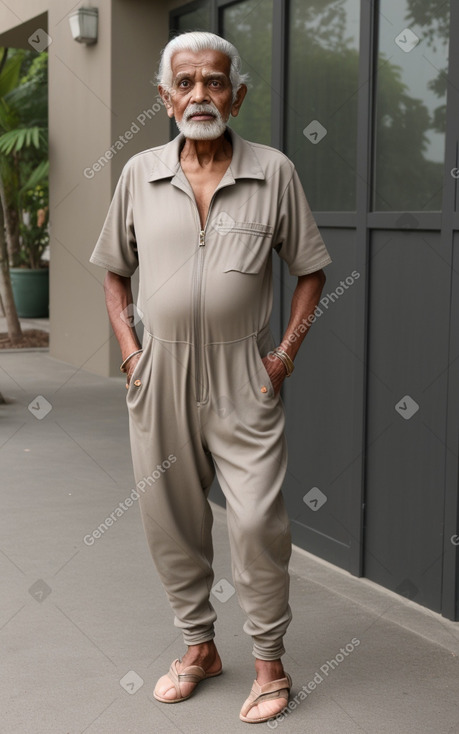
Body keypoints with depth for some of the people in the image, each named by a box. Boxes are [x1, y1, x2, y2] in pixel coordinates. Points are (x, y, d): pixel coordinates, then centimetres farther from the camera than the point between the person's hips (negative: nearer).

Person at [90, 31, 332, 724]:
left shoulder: (274, 172, -2)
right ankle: (199, 646, 28)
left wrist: (287, 351, -4)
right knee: (170, 519, 10)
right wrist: (129, 351, 3)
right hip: (160, 374, 3)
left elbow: (310, 268, 5)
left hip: (243, 377, -3)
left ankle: (270, 663, 10)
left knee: (257, 520, -6)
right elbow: (115, 270, 13)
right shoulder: (140, 173, 3)